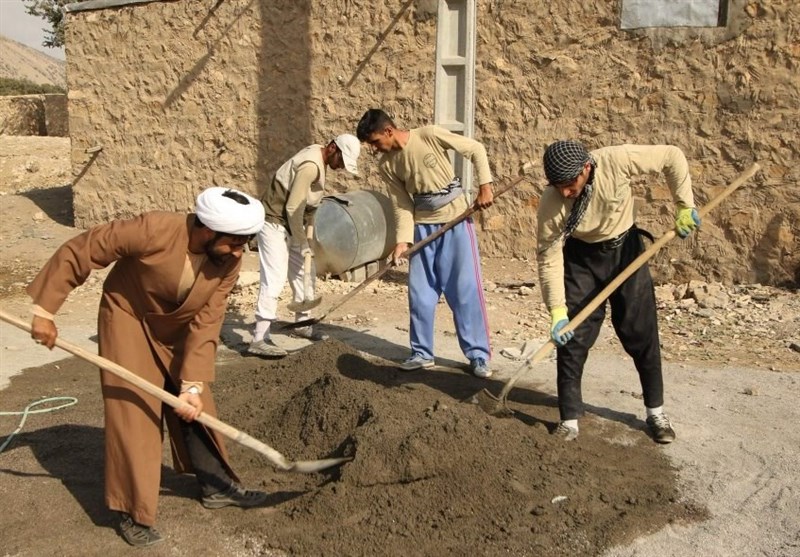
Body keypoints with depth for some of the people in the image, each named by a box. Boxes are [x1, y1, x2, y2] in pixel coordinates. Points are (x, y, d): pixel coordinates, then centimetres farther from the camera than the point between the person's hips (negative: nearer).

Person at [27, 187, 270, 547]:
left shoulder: (229, 262, -21)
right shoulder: (153, 231, -36)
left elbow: (206, 325, -19)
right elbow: (78, 251, -28)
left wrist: (193, 383, -26)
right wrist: (44, 309, -25)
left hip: (178, 329, 5)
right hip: (129, 321, -4)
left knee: (197, 408, 9)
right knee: (132, 414, -6)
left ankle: (216, 485, 26)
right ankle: (133, 513, 5)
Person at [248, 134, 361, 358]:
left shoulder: (319, 160, 7)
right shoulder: (310, 166, -25)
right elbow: (293, 208, -24)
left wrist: (308, 236, 4)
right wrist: (302, 242, -14)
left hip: (291, 224, 10)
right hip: (274, 222, -10)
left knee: (305, 272, 16)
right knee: (274, 279, -14)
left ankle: (302, 324, 31)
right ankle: (259, 339, -15)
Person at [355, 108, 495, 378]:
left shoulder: (430, 135, -15)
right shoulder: (386, 165, -2)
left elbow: (475, 149, -8)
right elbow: (402, 206, 0)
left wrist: (485, 186, -14)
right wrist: (403, 240, -11)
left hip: (456, 221, -4)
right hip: (423, 227, 5)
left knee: (466, 290, -4)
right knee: (420, 293, 5)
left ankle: (479, 355, 4)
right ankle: (422, 353, 18)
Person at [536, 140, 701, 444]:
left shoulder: (617, 160, -31)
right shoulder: (550, 203, -28)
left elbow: (672, 157, -16)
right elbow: (549, 259, -21)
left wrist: (685, 206, -17)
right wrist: (557, 310, -27)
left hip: (626, 249, 1)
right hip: (581, 257, 0)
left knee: (641, 334, 6)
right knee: (572, 338, -6)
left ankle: (656, 413, 23)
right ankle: (569, 421, 7)